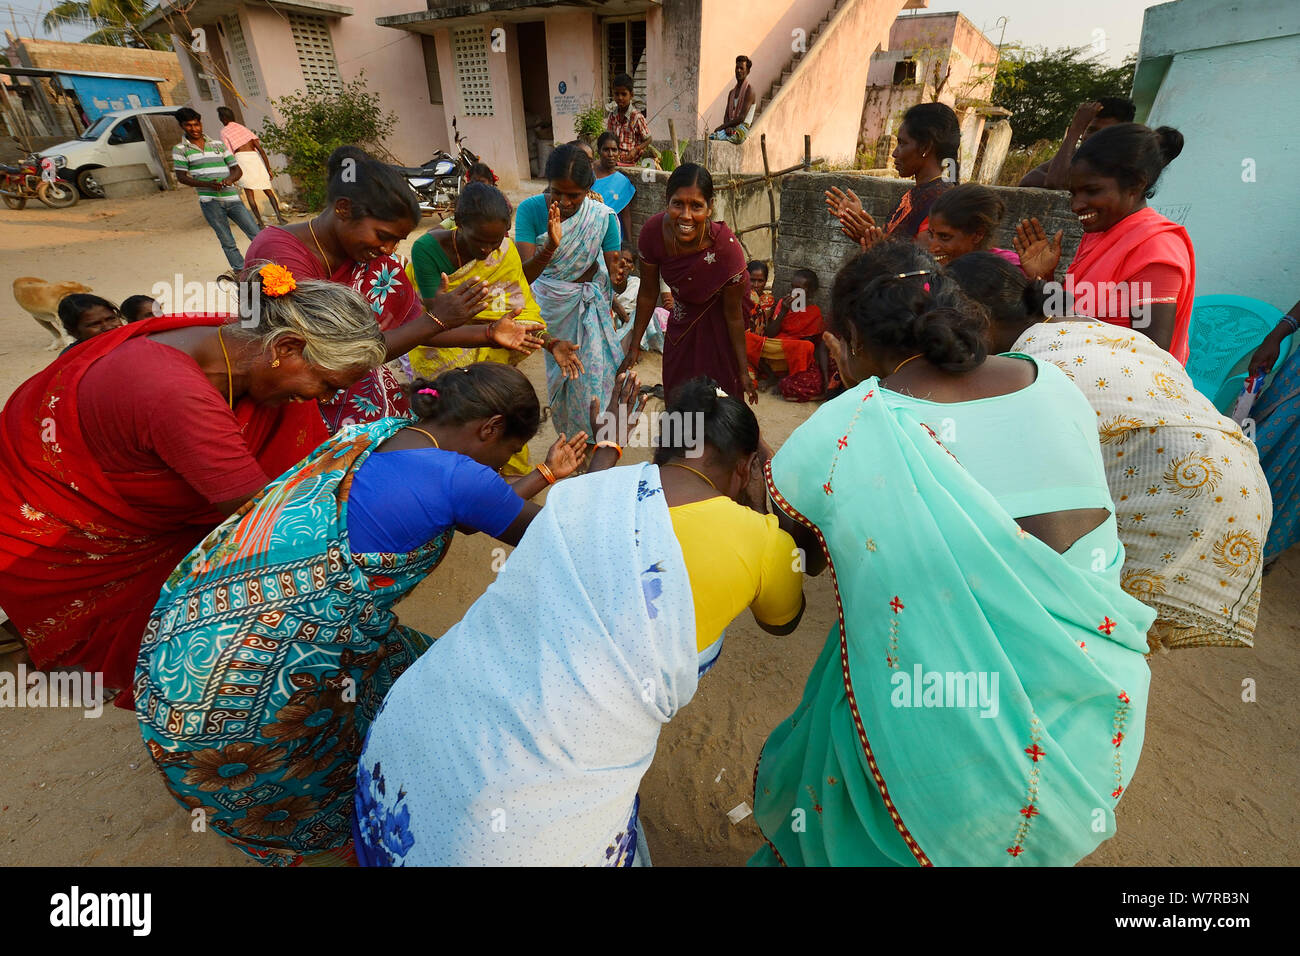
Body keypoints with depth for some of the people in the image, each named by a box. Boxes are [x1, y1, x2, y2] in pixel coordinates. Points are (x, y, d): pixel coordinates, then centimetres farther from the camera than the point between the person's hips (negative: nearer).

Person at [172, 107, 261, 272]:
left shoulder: (218, 144, 14)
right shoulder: (180, 149, 6)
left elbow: (237, 169, 13)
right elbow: (181, 177, -1)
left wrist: (229, 179, -11)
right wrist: (208, 184, -18)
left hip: (232, 198, 2)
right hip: (210, 201, -2)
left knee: (257, 235, -4)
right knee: (228, 243, -1)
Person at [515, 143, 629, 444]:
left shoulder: (603, 216, -18)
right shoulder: (530, 210, -19)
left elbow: (615, 280, -18)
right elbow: (524, 275, -28)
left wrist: (619, 280, -42)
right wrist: (550, 247, -46)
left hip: (592, 306, -1)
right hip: (552, 306, 1)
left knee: (594, 377, -1)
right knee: (559, 372, 16)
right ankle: (571, 441, 39)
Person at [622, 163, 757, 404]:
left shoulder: (727, 247, -37)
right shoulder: (653, 231, -29)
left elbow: (733, 314, -24)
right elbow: (647, 294, -14)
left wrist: (744, 370, -17)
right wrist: (634, 346, -8)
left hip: (718, 309, -3)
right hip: (684, 310, 4)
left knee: (721, 383, 2)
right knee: (676, 384, 15)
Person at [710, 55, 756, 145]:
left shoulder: (749, 91, -2)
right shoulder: (732, 93, 22)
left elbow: (742, 117, -13)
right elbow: (726, 115, 14)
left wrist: (723, 126, -14)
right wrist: (727, 127, -10)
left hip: (742, 128, -6)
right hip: (731, 128, 6)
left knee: (716, 137, -31)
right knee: (710, 137, -21)